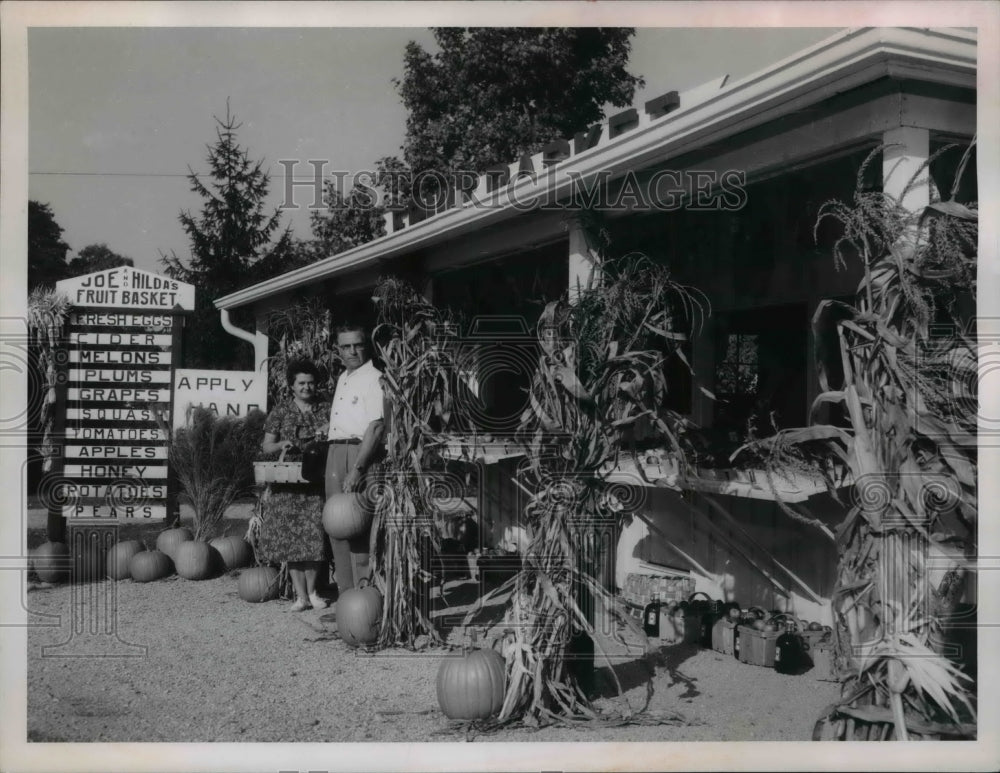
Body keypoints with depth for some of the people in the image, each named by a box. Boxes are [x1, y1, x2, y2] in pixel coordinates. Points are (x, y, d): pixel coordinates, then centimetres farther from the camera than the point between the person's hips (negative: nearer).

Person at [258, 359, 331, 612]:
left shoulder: (326, 410, 8)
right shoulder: (280, 412, 5)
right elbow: (266, 446, 5)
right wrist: (281, 444, -15)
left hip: (317, 481, 1)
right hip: (287, 484, -1)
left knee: (315, 535, 0)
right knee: (291, 536, -2)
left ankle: (312, 591, 16)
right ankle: (301, 595, 4)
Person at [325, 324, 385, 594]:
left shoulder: (373, 378, -8)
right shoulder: (342, 379, 19)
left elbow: (376, 427, -18)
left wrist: (357, 468, -26)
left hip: (360, 453, -9)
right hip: (335, 452, 9)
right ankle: (346, 596, 19)